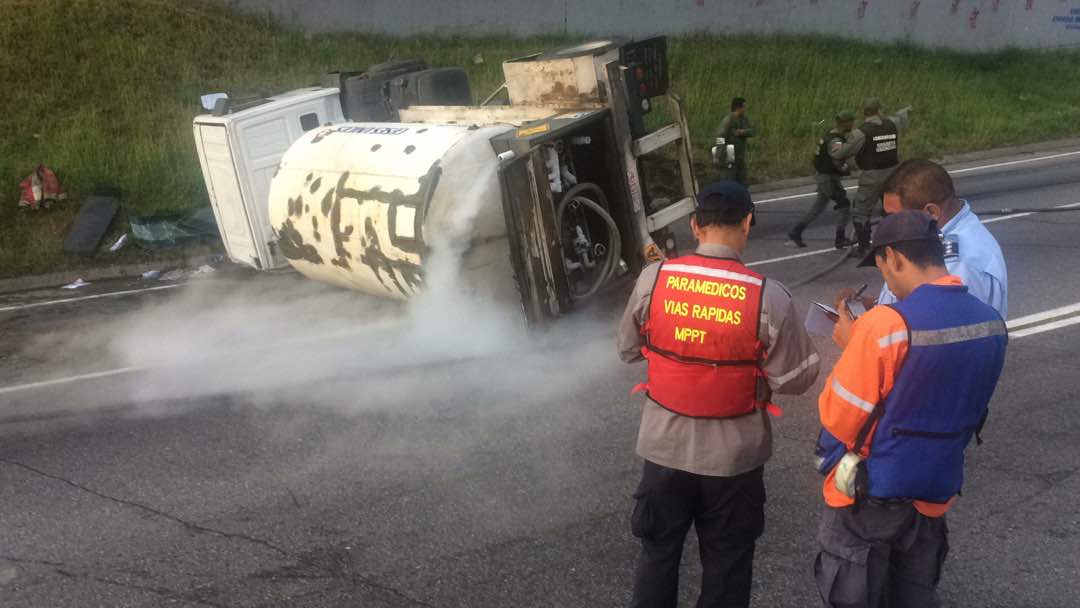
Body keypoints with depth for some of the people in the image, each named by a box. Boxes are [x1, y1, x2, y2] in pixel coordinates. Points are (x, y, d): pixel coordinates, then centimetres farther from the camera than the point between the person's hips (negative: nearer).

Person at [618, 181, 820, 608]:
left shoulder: (652, 280, -11)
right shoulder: (768, 297, -18)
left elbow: (628, 350, 2)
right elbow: (795, 380, -10)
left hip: (665, 445, 2)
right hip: (733, 453, -2)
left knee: (658, 552, 20)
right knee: (726, 561, 18)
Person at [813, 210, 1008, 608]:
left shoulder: (885, 325, -25)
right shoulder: (992, 323, -3)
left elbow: (838, 420, -18)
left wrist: (852, 347, -6)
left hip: (868, 496, -6)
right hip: (936, 493, 6)